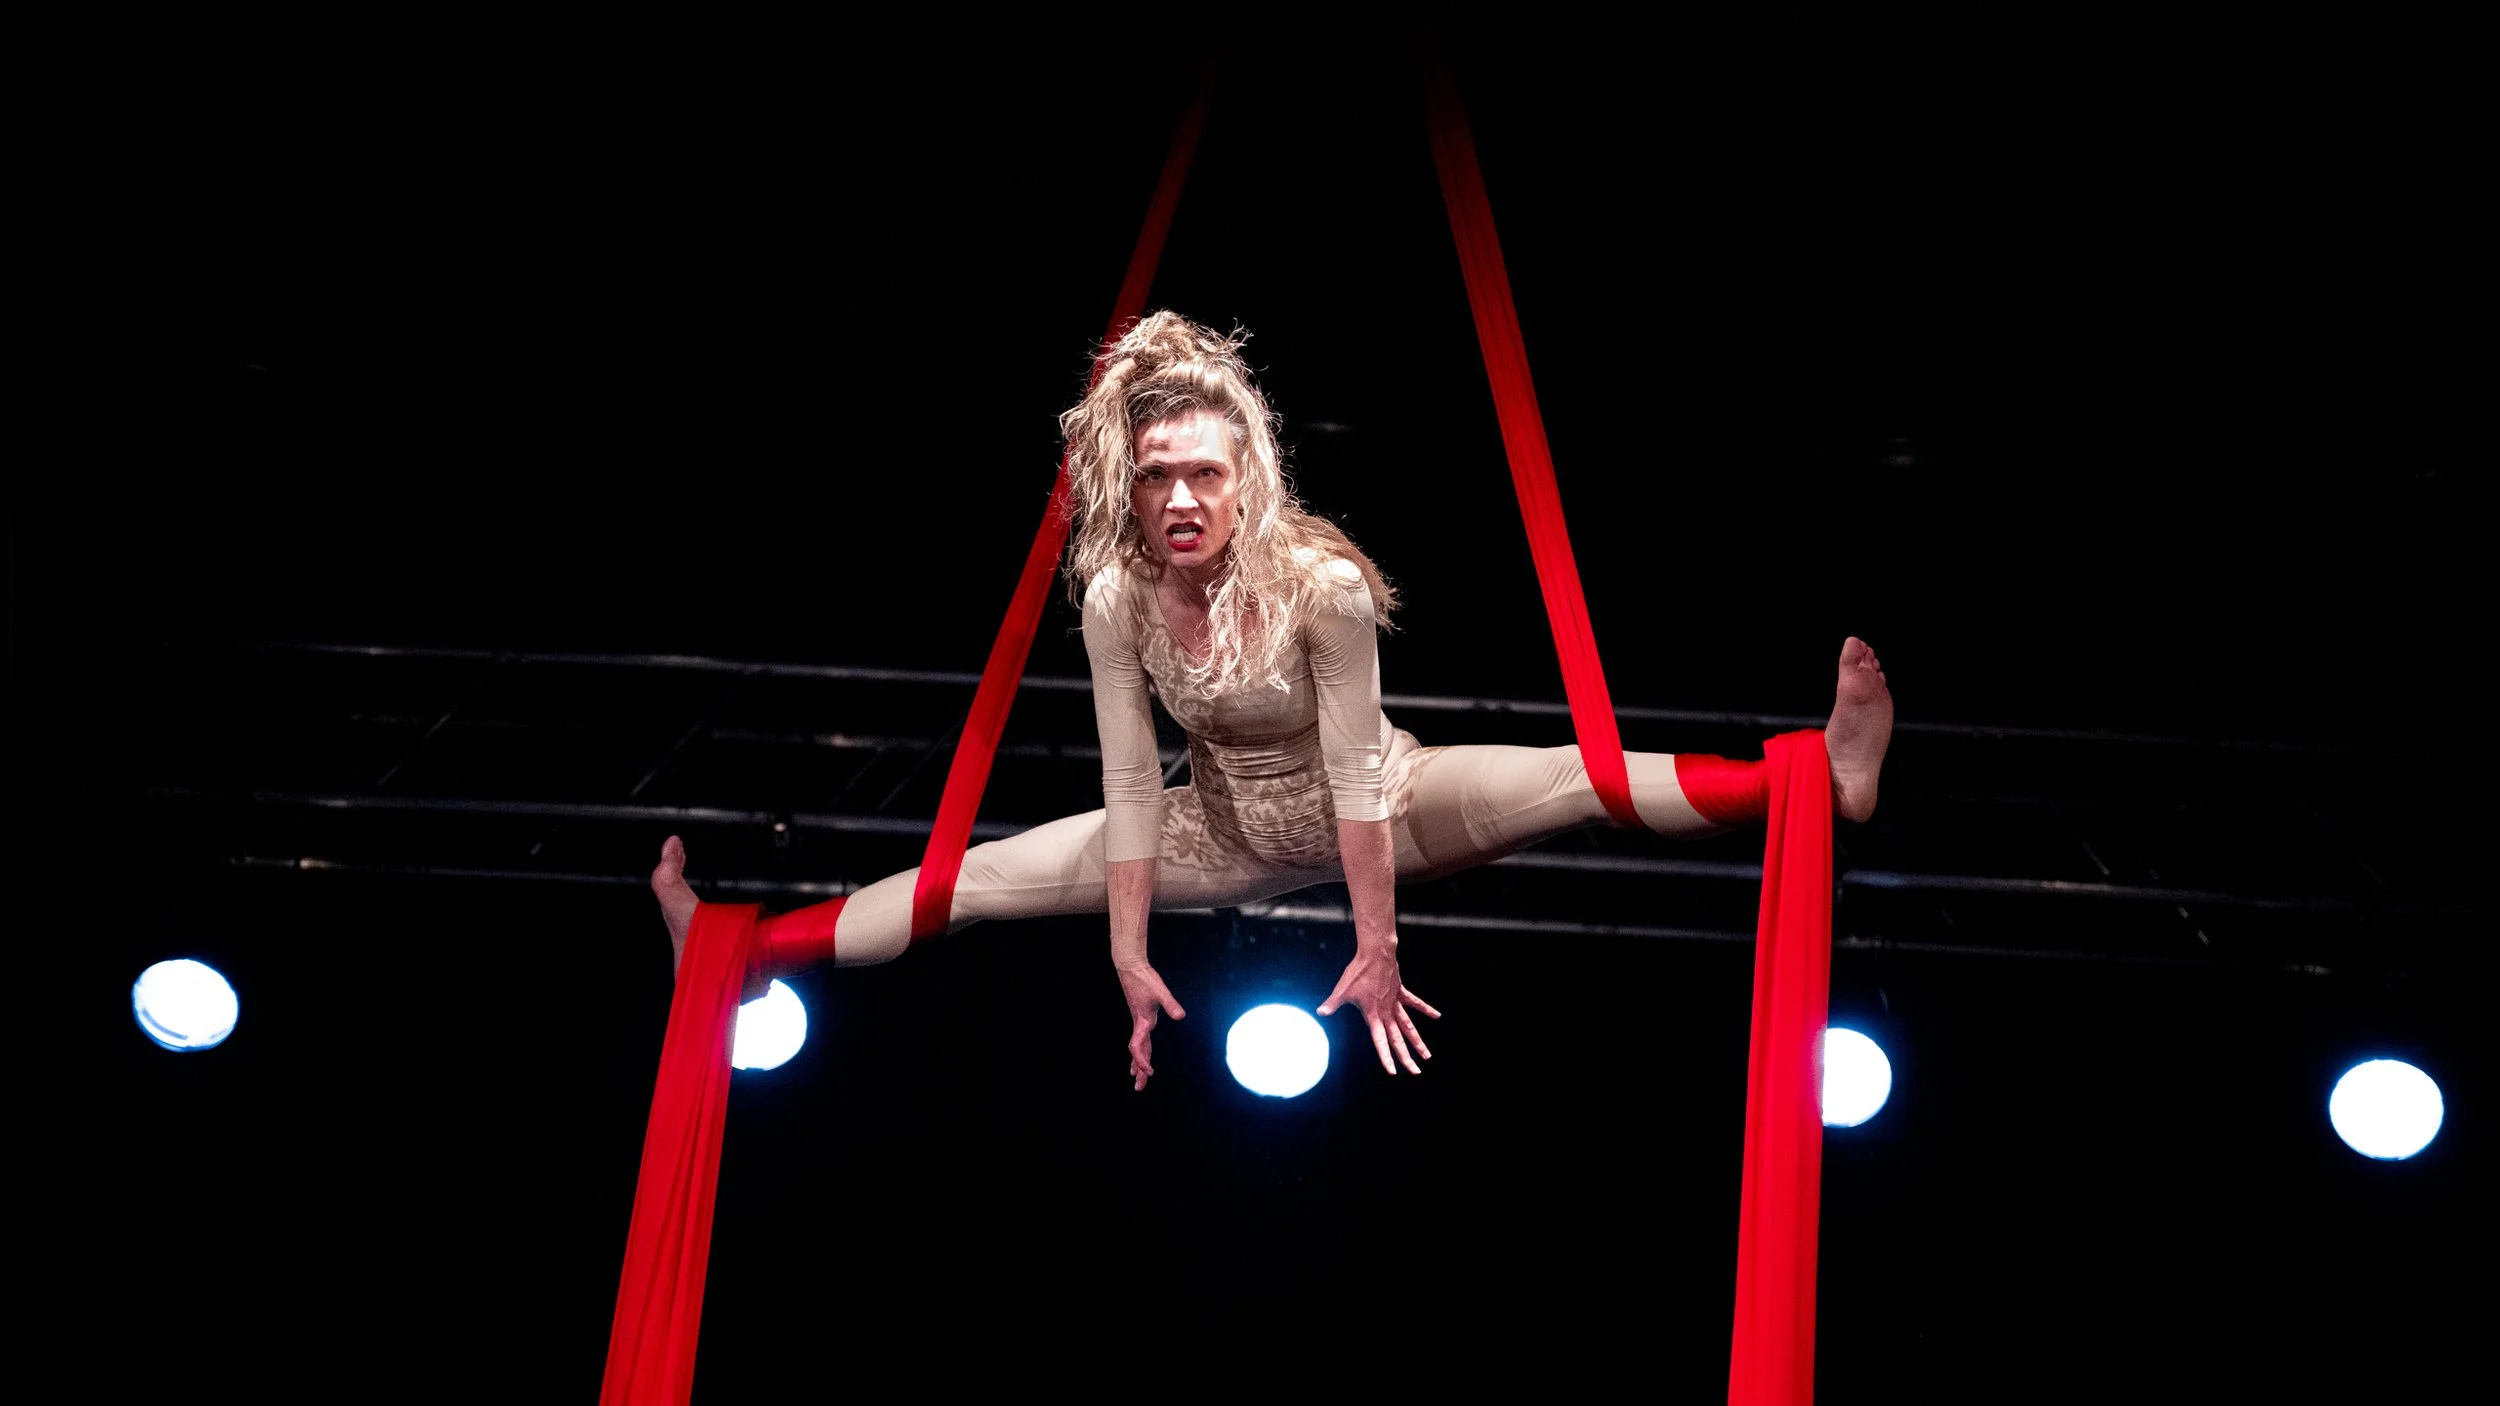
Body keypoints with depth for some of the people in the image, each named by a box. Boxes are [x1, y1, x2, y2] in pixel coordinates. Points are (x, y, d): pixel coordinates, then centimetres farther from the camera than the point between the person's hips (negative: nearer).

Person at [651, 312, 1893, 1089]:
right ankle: (732, 956, -3)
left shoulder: (1321, 585, -29)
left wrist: (1377, 950, -24)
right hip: (1229, 833, 3)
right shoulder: (1116, 600, -19)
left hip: (1371, 813, -3)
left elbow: (1358, 775, -27)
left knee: (1574, 780, -25)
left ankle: (1828, 777, -31)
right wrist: (1130, 956, -14)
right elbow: (1132, 785, -15)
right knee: (1001, 870, -6)